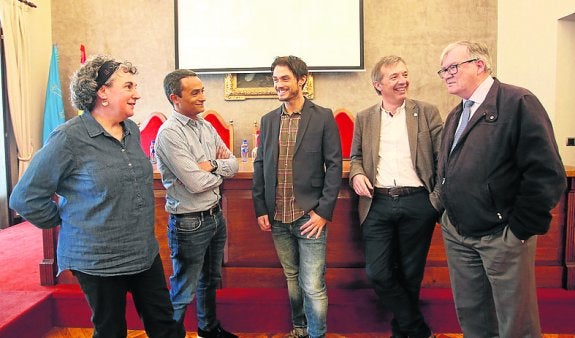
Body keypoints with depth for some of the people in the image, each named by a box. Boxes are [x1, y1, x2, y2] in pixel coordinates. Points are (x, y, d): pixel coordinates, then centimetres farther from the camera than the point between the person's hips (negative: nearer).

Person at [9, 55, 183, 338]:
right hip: (98, 260, -6)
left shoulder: (132, 130, 3)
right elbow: (25, 197, -10)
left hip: (145, 252, 6)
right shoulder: (69, 138, -17)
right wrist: (70, 223, -4)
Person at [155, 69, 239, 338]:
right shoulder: (169, 133, -18)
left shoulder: (206, 126, 6)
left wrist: (211, 165, -16)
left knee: (210, 280, 25)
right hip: (190, 223, -8)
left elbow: (234, 164, 3)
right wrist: (222, 169, -5)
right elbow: (196, 183, -23)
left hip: (216, 215, 8)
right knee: (183, 291, 8)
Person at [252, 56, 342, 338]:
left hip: (310, 216, -4)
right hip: (278, 218, 4)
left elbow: (334, 166, -6)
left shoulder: (323, 117, -4)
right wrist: (260, 210, 5)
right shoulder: (268, 120, 8)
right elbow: (259, 167, 9)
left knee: (313, 286, -2)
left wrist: (323, 212, -11)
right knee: (292, 278, 19)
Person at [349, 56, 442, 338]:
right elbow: (356, 156, 17)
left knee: (410, 275, 10)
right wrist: (357, 174, -5)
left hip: (417, 203, -1)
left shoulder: (426, 112, 4)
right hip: (377, 204, 2)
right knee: (377, 273, -2)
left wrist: (442, 194, -13)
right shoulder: (364, 118, 10)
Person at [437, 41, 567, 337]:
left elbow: (547, 174, -17)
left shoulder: (518, 102, -12)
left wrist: (521, 229, -14)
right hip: (457, 235, 7)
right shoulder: (455, 115, 13)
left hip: (502, 236, -7)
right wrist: (447, 211, 10)